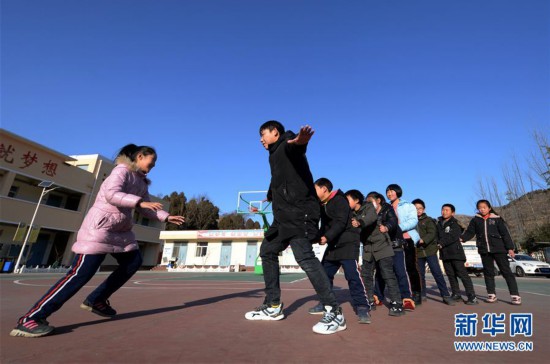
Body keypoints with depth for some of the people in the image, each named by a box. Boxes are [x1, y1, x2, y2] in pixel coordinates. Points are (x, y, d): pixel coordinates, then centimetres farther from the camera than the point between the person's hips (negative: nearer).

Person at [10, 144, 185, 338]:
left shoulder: (141, 181, 15)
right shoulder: (122, 170, -10)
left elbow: (146, 209, 16)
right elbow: (111, 194, -27)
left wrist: (167, 217, 7)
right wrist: (140, 202, -35)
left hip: (121, 230, 10)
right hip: (101, 226, -10)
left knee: (134, 261, 7)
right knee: (82, 271, -13)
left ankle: (96, 300, 17)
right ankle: (30, 318, -2)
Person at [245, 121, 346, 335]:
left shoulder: (287, 145, -2)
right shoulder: (276, 154, 26)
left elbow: (296, 146, -29)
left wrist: (300, 141, -54)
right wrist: (271, 196, 58)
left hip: (299, 212, -10)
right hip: (284, 215, 10)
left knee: (304, 256, -20)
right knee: (267, 251, 12)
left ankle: (334, 312, -9)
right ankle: (273, 306, 21)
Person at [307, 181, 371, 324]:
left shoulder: (339, 200, -13)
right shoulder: (323, 205, 14)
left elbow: (340, 223, -23)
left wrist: (327, 237, -29)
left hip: (347, 243, -9)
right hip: (332, 245, 9)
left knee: (353, 276, -14)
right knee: (324, 274, 10)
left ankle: (362, 308, -5)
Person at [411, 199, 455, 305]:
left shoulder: (428, 220, 2)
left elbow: (432, 233, -11)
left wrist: (423, 240, -26)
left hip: (429, 250, -2)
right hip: (418, 252, 2)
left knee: (437, 272, -4)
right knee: (420, 275, 10)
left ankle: (446, 296, 7)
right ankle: (422, 295, 21)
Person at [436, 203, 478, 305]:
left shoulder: (455, 223, -3)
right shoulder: (439, 224, 13)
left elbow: (454, 237, -15)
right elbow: (437, 236, 15)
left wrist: (442, 243, -12)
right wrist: (438, 243, -3)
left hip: (455, 252, -6)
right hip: (444, 253, 6)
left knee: (462, 273, -8)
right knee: (451, 274, 10)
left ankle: (472, 296, -4)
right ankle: (456, 294, 19)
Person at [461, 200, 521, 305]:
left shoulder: (497, 219, 2)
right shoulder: (475, 220, 7)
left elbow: (505, 234, 1)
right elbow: (469, 232, 3)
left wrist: (510, 248, -5)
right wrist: (462, 238, -15)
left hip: (498, 249, -2)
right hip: (484, 250, 2)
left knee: (506, 271, -1)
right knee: (488, 272, 8)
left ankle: (515, 295, 4)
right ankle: (491, 294, 14)